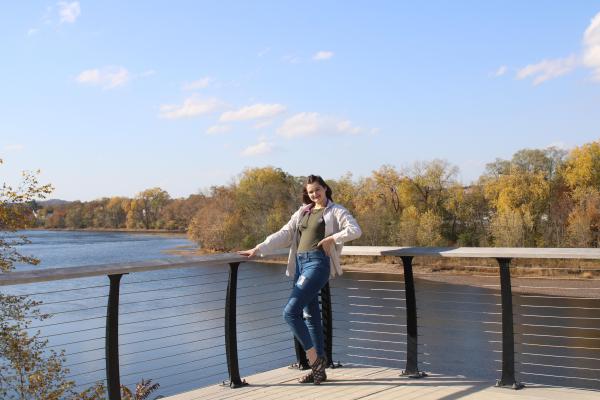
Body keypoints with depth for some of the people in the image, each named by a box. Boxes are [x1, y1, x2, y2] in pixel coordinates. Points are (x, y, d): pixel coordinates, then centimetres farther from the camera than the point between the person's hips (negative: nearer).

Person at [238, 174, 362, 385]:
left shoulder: (336, 211, 4)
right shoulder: (302, 212, 20)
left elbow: (355, 230, -8)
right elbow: (283, 234, 14)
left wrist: (332, 238, -12)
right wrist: (259, 249, 6)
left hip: (317, 263, -7)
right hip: (300, 263, 7)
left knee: (290, 312, -17)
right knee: (310, 315, 8)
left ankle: (314, 359, -5)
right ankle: (319, 368, 14)